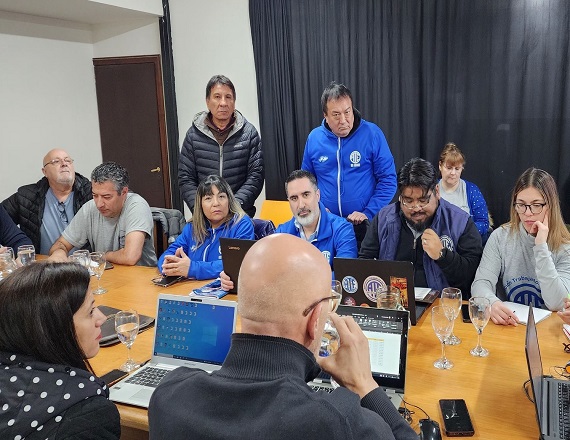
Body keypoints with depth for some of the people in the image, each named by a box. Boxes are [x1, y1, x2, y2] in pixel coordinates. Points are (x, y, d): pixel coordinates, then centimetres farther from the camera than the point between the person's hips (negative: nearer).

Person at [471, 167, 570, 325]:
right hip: (504, 325, 1)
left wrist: (541, 247, -17)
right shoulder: (501, 236, -1)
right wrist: (492, 303, -31)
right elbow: (481, 283, -9)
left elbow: (557, 304, -14)